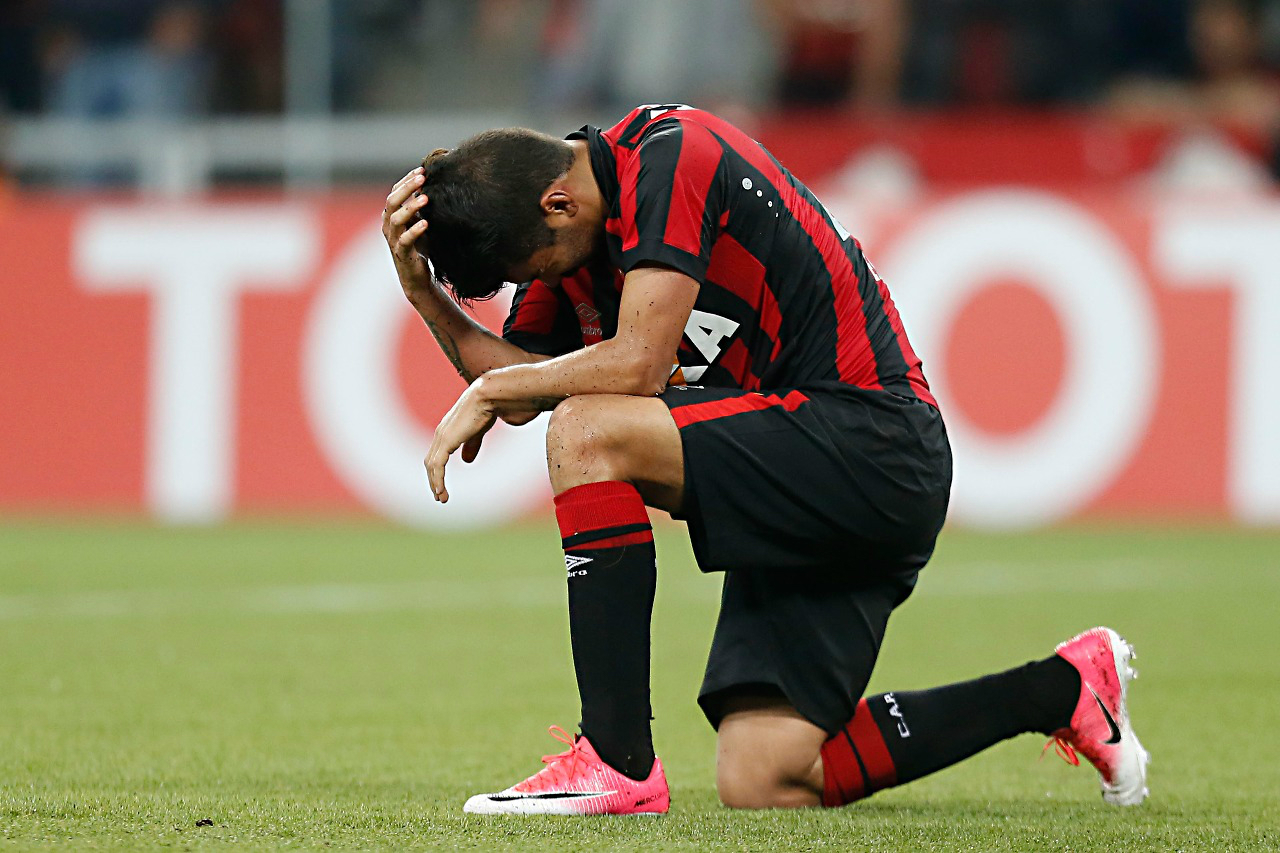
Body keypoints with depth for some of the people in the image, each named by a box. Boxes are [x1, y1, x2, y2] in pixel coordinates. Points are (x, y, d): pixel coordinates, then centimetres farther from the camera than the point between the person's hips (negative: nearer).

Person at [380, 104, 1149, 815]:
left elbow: (637, 363, -24)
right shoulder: (570, 228, 11)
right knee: (762, 785, 1)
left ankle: (618, 761, -22)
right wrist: (422, 288, -3)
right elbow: (516, 385, 10)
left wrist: (493, 389, -11)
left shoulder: (670, 154, -17)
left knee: (589, 432, -25)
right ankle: (1061, 690, 18)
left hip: (875, 447, -10)